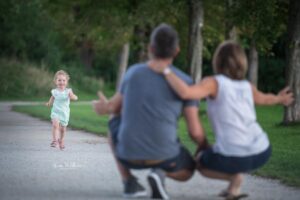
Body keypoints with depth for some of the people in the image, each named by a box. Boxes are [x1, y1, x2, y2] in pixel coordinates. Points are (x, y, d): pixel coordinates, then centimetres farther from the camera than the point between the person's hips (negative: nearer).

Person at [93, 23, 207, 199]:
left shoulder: (133, 72, 1)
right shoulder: (185, 82, -5)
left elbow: (114, 107, 16)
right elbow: (195, 131, -7)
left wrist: (103, 108, 41)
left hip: (129, 154, 2)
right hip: (163, 155, -1)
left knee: (116, 123, 35)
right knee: (187, 171, 33)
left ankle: (129, 181, 17)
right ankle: (159, 173, -4)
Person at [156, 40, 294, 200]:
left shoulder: (213, 82, -4)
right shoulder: (247, 86, 12)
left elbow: (185, 93, -22)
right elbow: (264, 99, 34)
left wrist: (166, 71, -9)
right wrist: (279, 99, 56)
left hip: (233, 158, -5)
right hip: (261, 153, 5)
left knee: (200, 162, 28)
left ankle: (234, 176, 2)